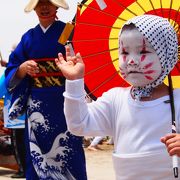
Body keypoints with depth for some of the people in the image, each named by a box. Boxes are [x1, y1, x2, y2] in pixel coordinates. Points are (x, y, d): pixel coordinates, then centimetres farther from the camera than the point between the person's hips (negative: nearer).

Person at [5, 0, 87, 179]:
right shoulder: (29, 37, 12)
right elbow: (11, 72, 10)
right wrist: (23, 69, -9)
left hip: (65, 104, -3)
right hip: (37, 105, 3)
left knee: (67, 156, -4)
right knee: (38, 156, 3)